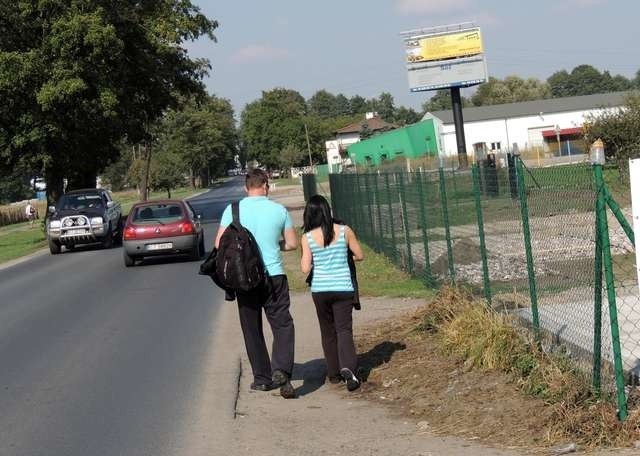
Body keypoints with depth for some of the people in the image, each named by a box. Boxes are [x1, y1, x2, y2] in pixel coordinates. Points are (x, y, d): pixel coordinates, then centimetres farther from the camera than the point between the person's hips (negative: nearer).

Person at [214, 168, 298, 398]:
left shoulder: (233, 210, -1)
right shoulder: (279, 210, 1)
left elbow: (219, 243, -5)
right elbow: (292, 243, 7)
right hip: (274, 276, -1)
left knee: (252, 330, 12)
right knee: (282, 325, 5)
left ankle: (262, 377, 16)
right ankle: (281, 371, -14)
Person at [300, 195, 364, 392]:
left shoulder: (308, 237, -7)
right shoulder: (345, 231, -5)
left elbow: (305, 268, -8)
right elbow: (360, 256, 5)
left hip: (320, 289, 1)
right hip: (343, 288, -1)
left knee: (328, 331, 16)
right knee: (344, 329, 0)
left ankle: (334, 373, 20)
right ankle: (348, 367, -22)